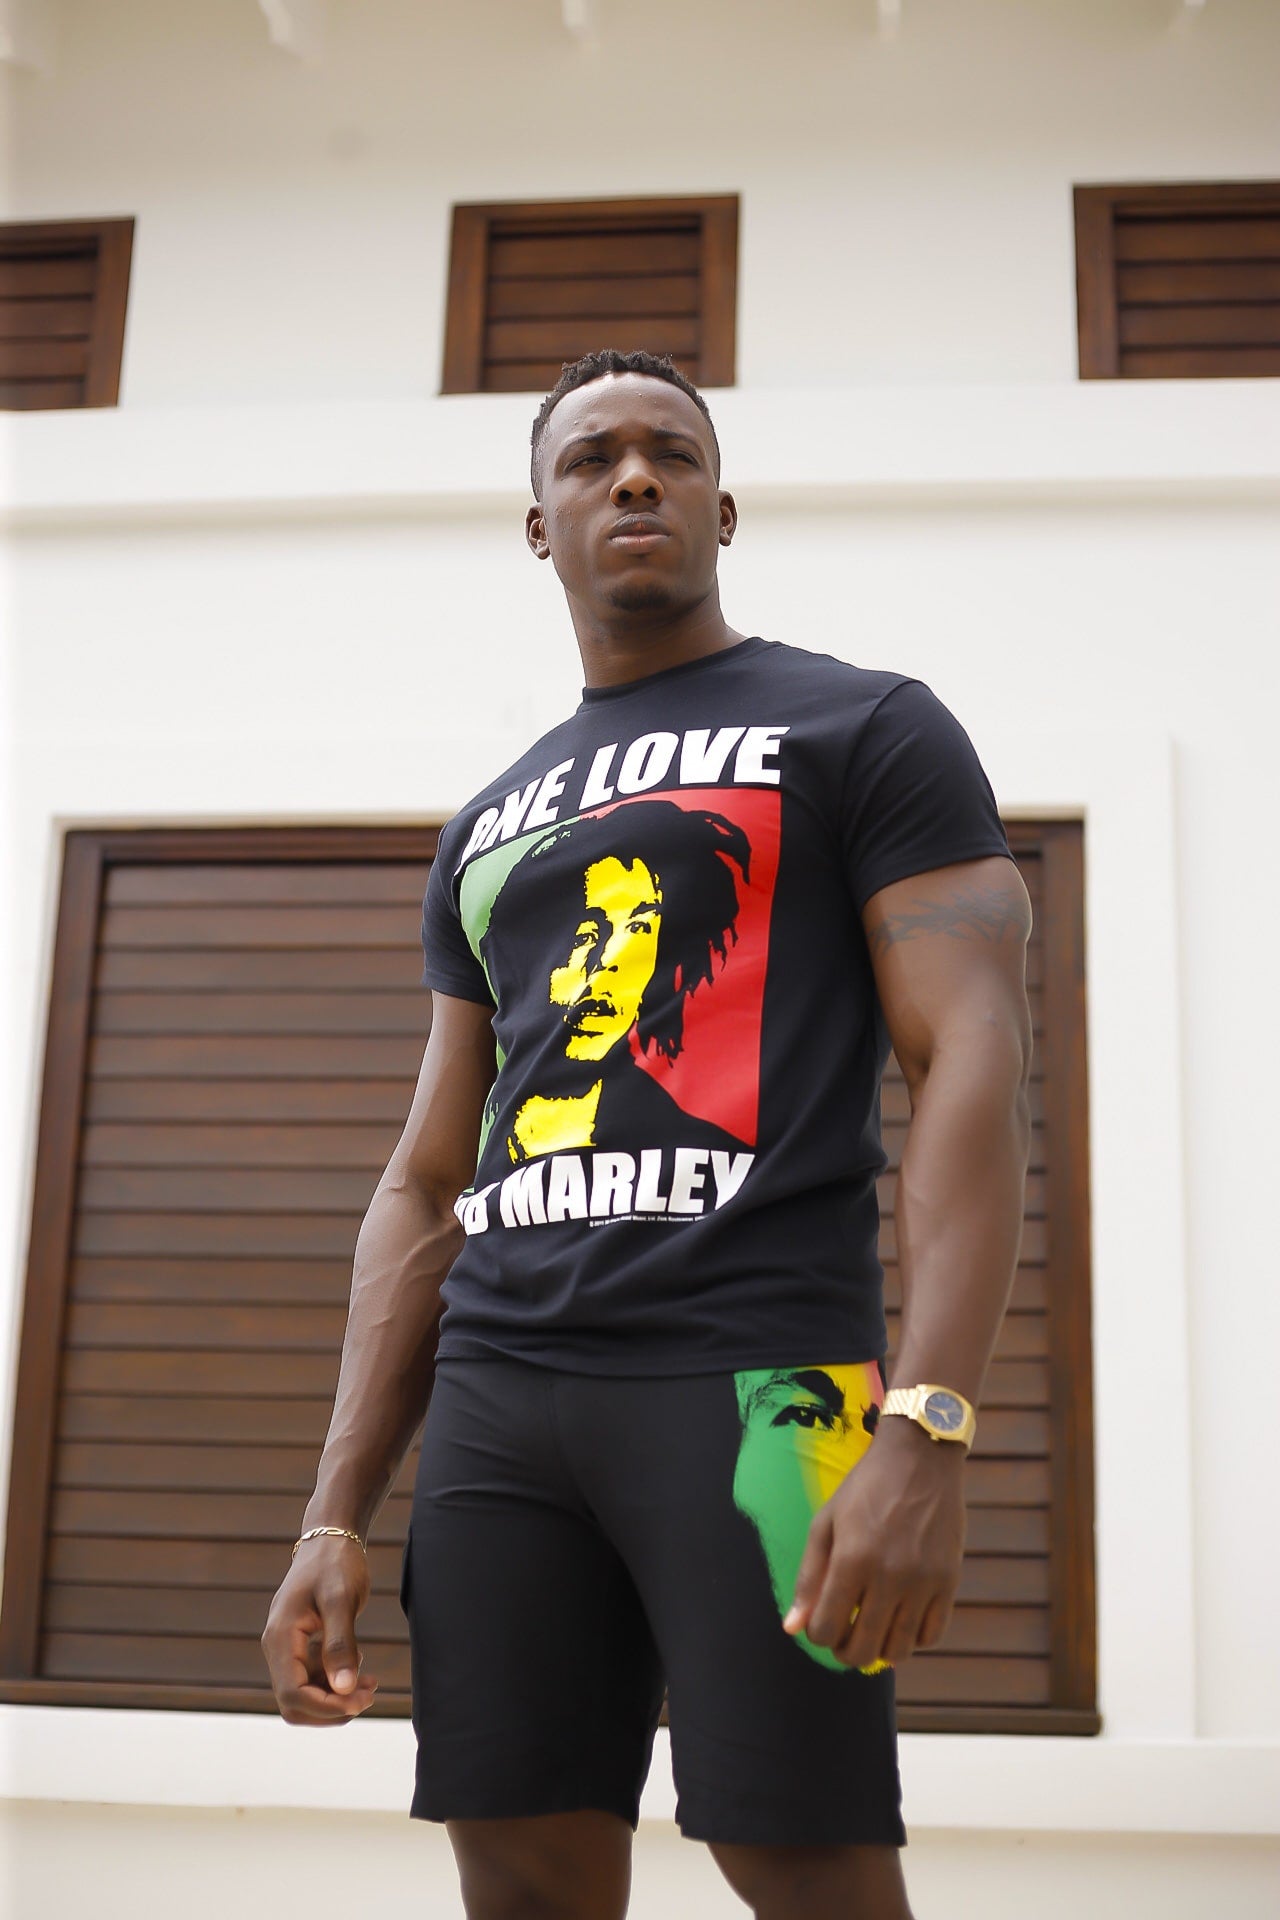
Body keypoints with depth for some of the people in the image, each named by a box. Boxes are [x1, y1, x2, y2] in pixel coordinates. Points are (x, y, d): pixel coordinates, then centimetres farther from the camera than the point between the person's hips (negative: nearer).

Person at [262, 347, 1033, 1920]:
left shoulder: (863, 728, 7)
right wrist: (336, 1513, 11)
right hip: (496, 1396, 5)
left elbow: (972, 1061, -6)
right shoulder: (485, 830, 23)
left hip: (755, 1377, -5)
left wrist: (924, 1434, -19)